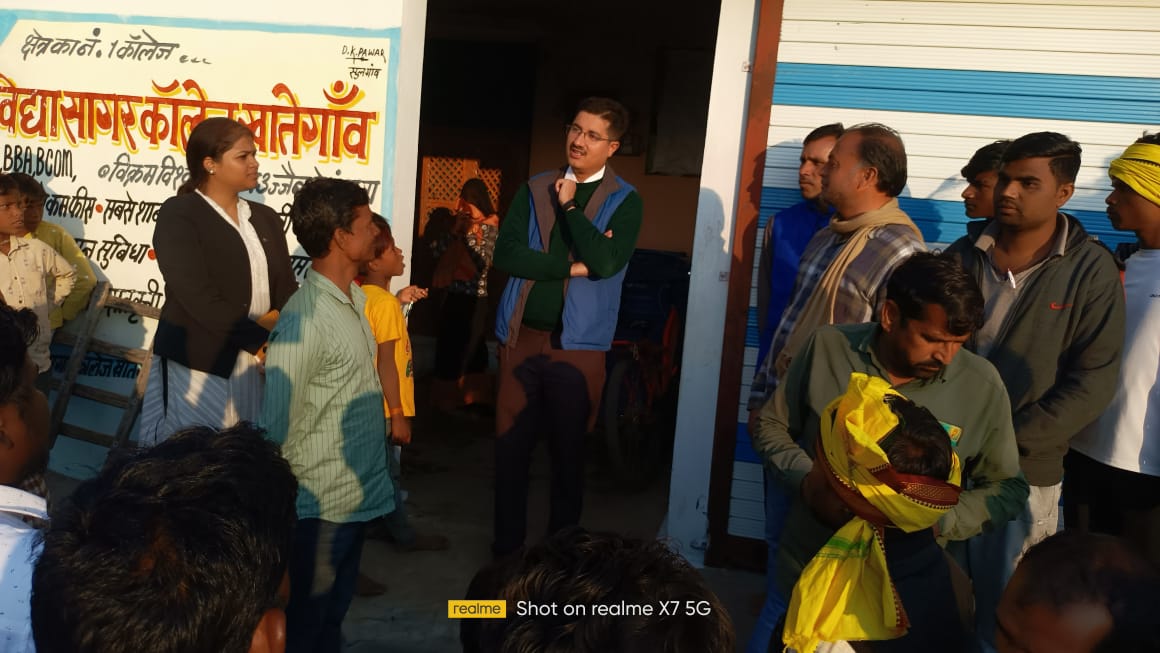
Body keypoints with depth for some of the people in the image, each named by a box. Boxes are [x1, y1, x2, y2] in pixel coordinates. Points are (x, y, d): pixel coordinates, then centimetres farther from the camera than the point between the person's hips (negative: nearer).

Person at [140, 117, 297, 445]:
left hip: (254, 369, 5)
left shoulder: (266, 218, 12)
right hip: (196, 369, -5)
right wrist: (264, 338, -13)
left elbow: (286, 291, 7)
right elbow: (199, 299, -16)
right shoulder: (179, 214, -6)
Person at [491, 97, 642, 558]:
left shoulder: (624, 201, -1)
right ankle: (506, 546, 26)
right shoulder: (536, 189, 8)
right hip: (521, 336, 3)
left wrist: (569, 205, -10)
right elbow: (506, 252, -5)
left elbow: (606, 262, -17)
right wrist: (573, 266, -11)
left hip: (578, 344, -2)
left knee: (569, 452, 10)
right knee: (510, 447, 9)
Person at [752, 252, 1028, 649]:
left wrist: (940, 522, -18)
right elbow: (770, 426, 0)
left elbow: (1008, 488, -1)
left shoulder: (982, 386, -11)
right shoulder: (828, 347, -11)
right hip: (807, 568, 1)